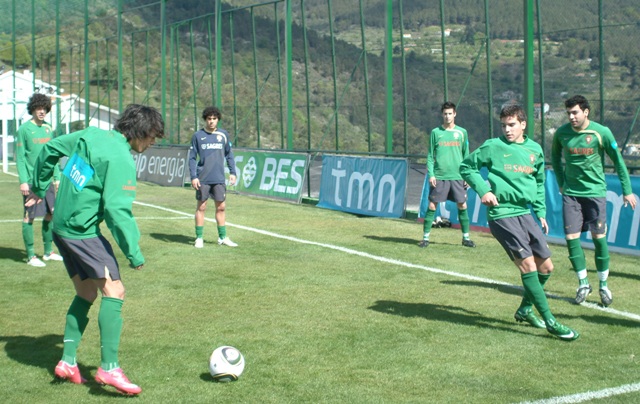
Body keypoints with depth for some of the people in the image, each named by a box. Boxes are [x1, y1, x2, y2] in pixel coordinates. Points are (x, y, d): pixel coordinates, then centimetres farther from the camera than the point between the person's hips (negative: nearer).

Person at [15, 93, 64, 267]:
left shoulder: (48, 129, 11)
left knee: (50, 215, 9)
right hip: (31, 181, -6)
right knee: (29, 217, -1)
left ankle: (48, 252, 21)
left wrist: (57, 177, 12)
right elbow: (20, 157, -8)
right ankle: (31, 256, 3)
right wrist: (23, 181, -14)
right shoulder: (24, 129, -6)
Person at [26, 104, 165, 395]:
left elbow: (49, 150, 19)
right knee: (114, 291, -9)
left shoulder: (91, 134, 8)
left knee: (86, 294, 16)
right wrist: (134, 253, -17)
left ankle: (68, 362, 17)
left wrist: (39, 187, 32)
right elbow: (117, 209, -23)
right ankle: (109, 368, -12)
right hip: (83, 231, -9)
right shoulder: (121, 159, -17)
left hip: (61, 227, 9)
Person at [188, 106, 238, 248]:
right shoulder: (197, 136, 0)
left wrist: (232, 172, 4)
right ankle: (199, 238, 11)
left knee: (221, 207, 6)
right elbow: (192, 158, 0)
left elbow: (229, 155, 13)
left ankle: (223, 237, 15)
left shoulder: (223, 135, 6)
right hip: (202, 180, -2)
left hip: (219, 179, 2)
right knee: (201, 207, 3)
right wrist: (193, 177, -7)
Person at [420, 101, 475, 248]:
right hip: (439, 176, -1)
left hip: (457, 176, 1)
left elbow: (466, 156, 11)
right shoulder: (435, 132, 5)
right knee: (432, 206, -2)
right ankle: (425, 237, 6)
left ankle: (466, 238, 14)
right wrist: (431, 174, -5)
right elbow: (430, 156, 5)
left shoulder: (462, 132, 8)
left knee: (462, 206, 3)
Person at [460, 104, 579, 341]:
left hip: (525, 213, 6)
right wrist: (483, 190, -10)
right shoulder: (493, 147, -5)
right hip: (502, 214, -6)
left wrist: (541, 212, 17)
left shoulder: (535, 150, 10)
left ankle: (525, 310, 29)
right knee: (527, 263, -15)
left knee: (546, 266, 7)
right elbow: (466, 167, 2)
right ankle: (550, 321, -11)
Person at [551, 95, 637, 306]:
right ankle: (583, 283, 12)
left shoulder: (601, 132, -10)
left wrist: (627, 190, -1)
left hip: (595, 191, -2)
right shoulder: (562, 133, -3)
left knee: (599, 237, -2)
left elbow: (618, 160, -1)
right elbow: (555, 156, 17)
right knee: (571, 237, -5)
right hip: (571, 193, 2)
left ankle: (604, 285, 15)